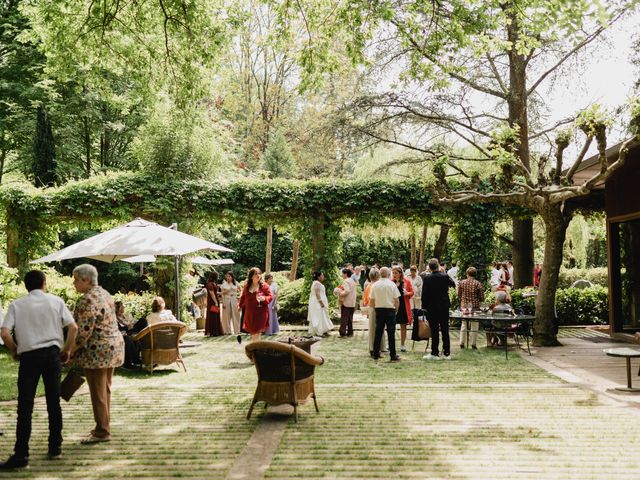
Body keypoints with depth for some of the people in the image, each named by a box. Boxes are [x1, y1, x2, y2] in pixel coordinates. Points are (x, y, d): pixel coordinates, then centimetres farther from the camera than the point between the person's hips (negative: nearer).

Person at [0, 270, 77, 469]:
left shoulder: (16, 304, 3)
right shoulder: (56, 301, 5)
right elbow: (73, 327, -4)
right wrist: (67, 349, 8)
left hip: (29, 356, -1)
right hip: (52, 353, 1)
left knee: (25, 406, 2)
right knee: (54, 402, 10)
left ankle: (21, 455, 1)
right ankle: (55, 448, 18)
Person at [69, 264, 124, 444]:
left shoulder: (88, 300, -17)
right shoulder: (104, 293, 13)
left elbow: (84, 331, -21)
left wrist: (70, 351, -13)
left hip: (97, 350, -10)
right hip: (114, 346, 10)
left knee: (98, 392, -1)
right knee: (105, 389, 16)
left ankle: (102, 432, 6)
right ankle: (104, 426, 25)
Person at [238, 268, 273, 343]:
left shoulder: (264, 286, -4)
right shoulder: (246, 286, 6)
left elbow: (270, 296, -4)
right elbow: (243, 297, 20)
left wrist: (264, 298, -22)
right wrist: (240, 305, 27)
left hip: (261, 312, -3)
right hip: (250, 312, 3)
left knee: (257, 331, -5)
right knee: (252, 331, 8)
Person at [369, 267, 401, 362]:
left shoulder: (374, 285, 0)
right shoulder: (392, 284, -7)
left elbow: (372, 300, 3)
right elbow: (397, 300, -6)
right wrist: (396, 309, 9)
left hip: (378, 309, 3)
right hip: (390, 309, -3)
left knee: (378, 332, 9)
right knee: (391, 333, -1)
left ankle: (376, 354, 14)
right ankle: (393, 355, 0)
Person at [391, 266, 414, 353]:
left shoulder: (407, 281, 0)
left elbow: (412, 292, 3)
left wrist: (407, 293, -17)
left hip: (404, 306, -1)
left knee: (403, 326, 6)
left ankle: (402, 345, 15)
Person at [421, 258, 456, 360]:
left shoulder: (427, 278, -11)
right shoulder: (445, 276, -4)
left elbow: (424, 294, -10)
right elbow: (453, 285, 15)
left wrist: (424, 307, -2)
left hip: (432, 308, -3)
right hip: (444, 307, 3)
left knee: (434, 331, 2)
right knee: (445, 330, 9)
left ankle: (435, 353, 5)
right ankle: (447, 353, 13)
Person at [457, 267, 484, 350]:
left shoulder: (461, 282, -3)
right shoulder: (478, 284, -10)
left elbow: (459, 295, 5)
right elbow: (482, 297, -8)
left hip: (464, 305, 2)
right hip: (474, 306, -2)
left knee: (463, 324, 14)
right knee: (474, 326, 8)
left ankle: (462, 343, 16)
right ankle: (473, 344, 11)